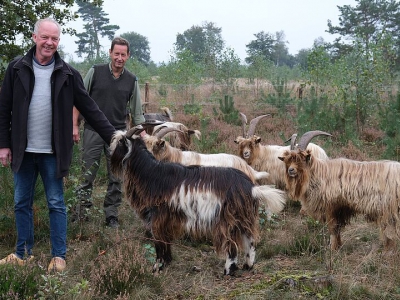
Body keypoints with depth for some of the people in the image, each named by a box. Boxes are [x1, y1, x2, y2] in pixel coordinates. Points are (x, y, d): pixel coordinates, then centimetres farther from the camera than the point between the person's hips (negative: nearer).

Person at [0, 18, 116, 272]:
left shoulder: (67, 73, -2)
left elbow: (89, 108, -2)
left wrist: (112, 136, -8)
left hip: (52, 152, -2)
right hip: (23, 151, 2)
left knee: (57, 204, 4)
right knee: (22, 203, 11)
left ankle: (59, 256, 13)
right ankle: (24, 253, 24)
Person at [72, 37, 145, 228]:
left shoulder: (131, 80, 4)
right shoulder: (95, 72, -1)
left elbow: (137, 113, 10)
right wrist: (75, 126, -5)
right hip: (93, 131, -2)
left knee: (117, 178, 4)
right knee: (88, 174, 2)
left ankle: (111, 215, 15)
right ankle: (82, 209, 16)